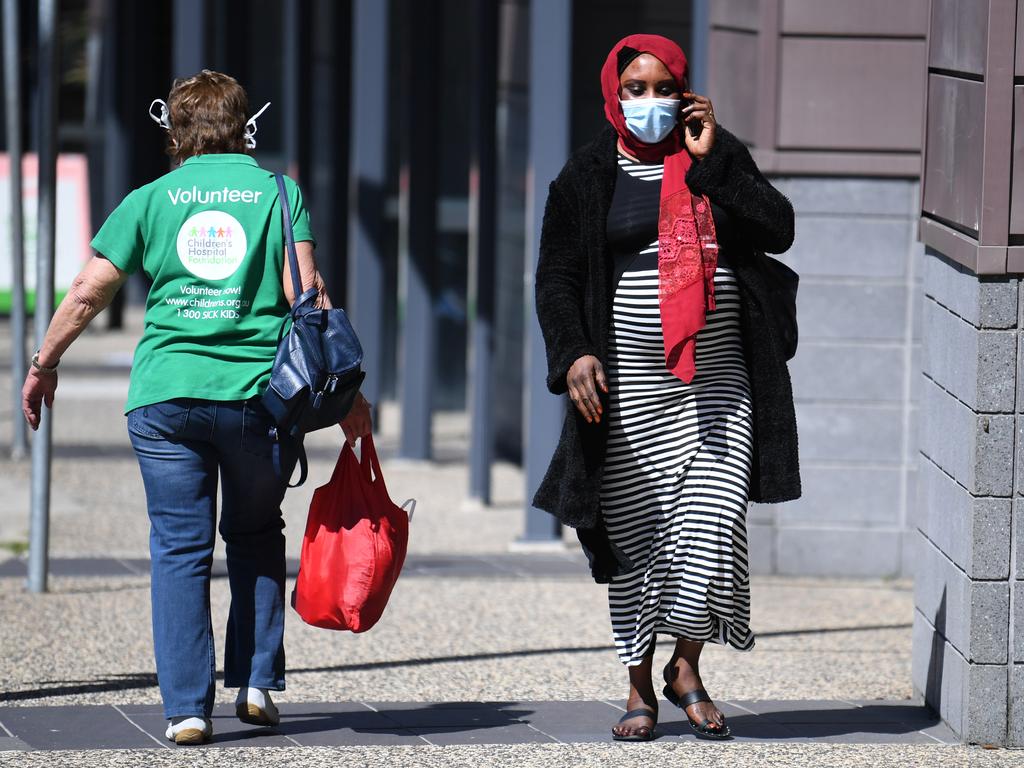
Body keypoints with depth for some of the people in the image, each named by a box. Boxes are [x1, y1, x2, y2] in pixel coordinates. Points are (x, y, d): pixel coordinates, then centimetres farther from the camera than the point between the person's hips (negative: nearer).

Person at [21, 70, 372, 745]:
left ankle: (187, 708, -2)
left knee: (180, 548, 4)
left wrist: (43, 366, 19)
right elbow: (306, 293, -6)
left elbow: (87, 295, 5)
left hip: (166, 395, 0)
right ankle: (257, 683, 15)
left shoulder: (151, 199, 7)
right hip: (261, 394, 0)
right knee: (256, 535, 20)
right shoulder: (279, 194, 4)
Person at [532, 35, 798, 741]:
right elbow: (557, 276, 2)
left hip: (718, 377, 1)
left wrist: (710, 162, -8)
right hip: (629, 385, 0)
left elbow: (779, 231, -3)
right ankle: (641, 689, 13)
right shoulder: (590, 176, 5)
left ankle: (688, 668, 8)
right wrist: (573, 354, -14)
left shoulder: (721, 157, 9)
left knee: (715, 522, -11)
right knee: (634, 537, 2)